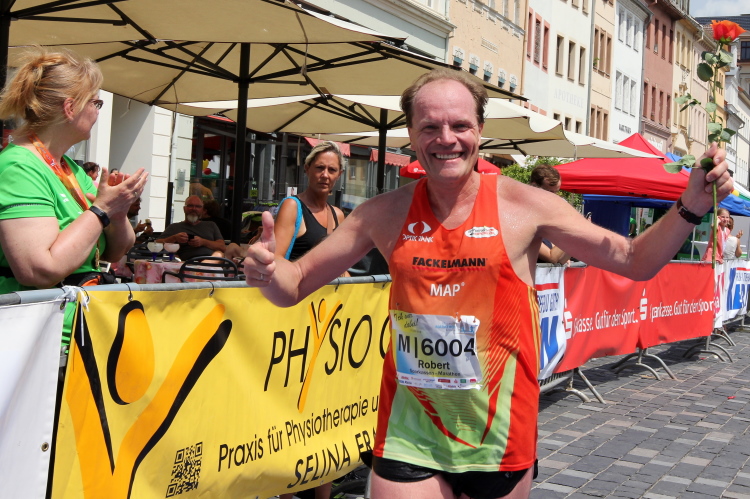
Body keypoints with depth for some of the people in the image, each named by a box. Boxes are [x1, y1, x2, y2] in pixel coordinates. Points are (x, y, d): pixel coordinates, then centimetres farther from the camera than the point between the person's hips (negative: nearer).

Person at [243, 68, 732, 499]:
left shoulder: (526, 206, -7)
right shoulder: (385, 213, -2)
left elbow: (634, 260, 0)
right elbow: (296, 285, 2)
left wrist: (692, 207, -16)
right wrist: (268, 270, -20)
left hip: (500, 432, 0)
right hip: (410, 433, 1)